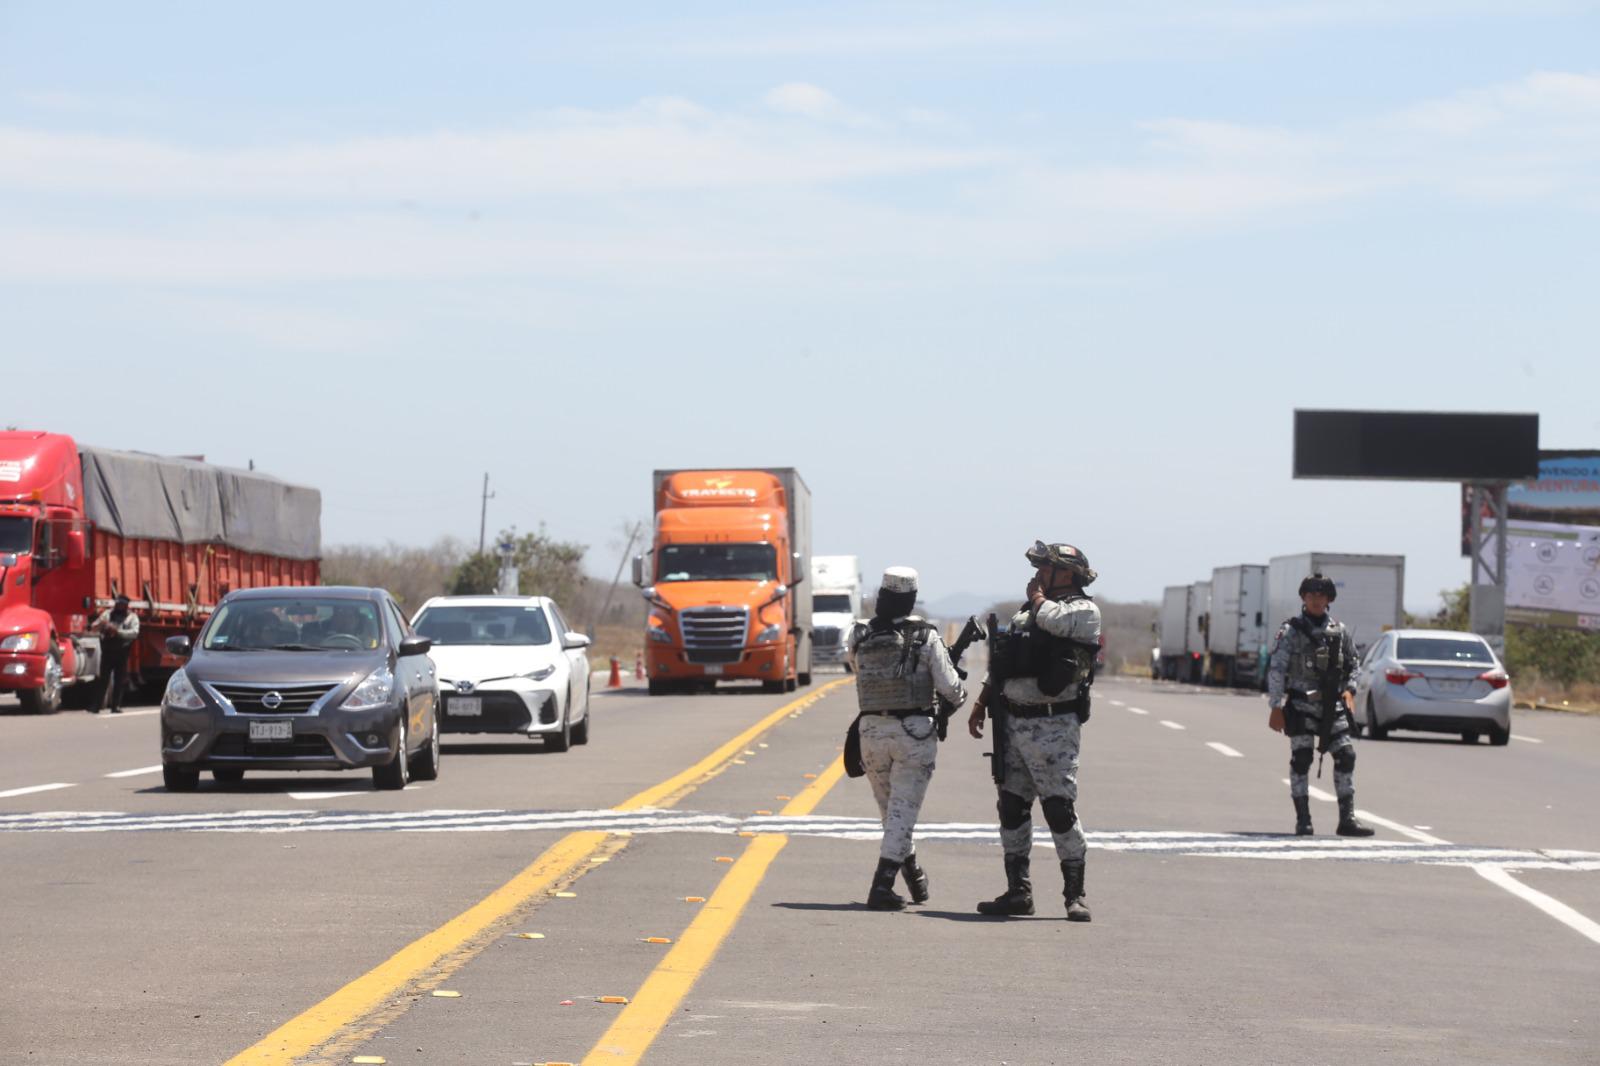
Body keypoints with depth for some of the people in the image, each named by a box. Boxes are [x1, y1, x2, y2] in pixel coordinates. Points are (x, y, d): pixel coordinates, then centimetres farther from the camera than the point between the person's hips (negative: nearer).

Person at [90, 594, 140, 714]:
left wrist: (118, 631, -20)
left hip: (121, 652, -1)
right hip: (107, 651, 1)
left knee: (120, 681, 0)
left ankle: (116, 706, 6)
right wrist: (101, 624, -13)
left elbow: (134, 633, -10)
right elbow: (94, 627, 10)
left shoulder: (132, 617, 5)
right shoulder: (107, 614, 12)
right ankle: (95, 706, -1)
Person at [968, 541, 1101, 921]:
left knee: (1060, 808, -10)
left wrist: (1037, 594, -3)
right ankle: (1018, 891, 15)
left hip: (1054, 728, -8)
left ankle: (1075, 893, -5)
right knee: (1012, 807, 8)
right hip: (1014, 723, 8)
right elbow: (1000, 665, 23)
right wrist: (981, 704, 13)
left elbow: (1049, 618, -24)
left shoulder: (1084, 611, -4)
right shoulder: (1024, 612, 18)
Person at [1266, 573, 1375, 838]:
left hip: (1332, 706, 4)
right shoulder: (1291, 631, -3)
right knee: (1301, 759, -4)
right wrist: (1276, 708, -11)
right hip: (1301, 705, -4)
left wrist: (1349, 689, 2)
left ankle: (1347, 819, 3)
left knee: (1346, 756, -2)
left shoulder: (1339, 632, 10)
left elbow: (1351, 664, 21)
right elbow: (1276, 670, -6)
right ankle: (1302, 820, 2)